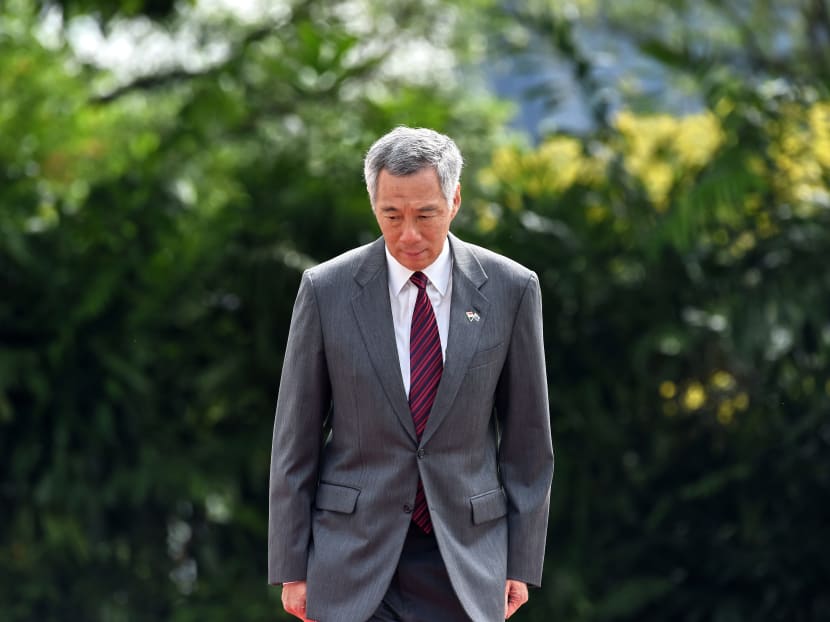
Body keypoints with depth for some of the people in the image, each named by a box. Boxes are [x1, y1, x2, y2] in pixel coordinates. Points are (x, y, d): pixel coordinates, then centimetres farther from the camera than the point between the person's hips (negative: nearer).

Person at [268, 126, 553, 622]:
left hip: (465, 556, 1)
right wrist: (291, 568, -1)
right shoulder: (326, 289, -3)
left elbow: (528, 436, 4)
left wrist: (521, 562, 3)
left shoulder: (511, 289, -1)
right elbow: (295, 439, 1)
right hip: (355, 554, -1)